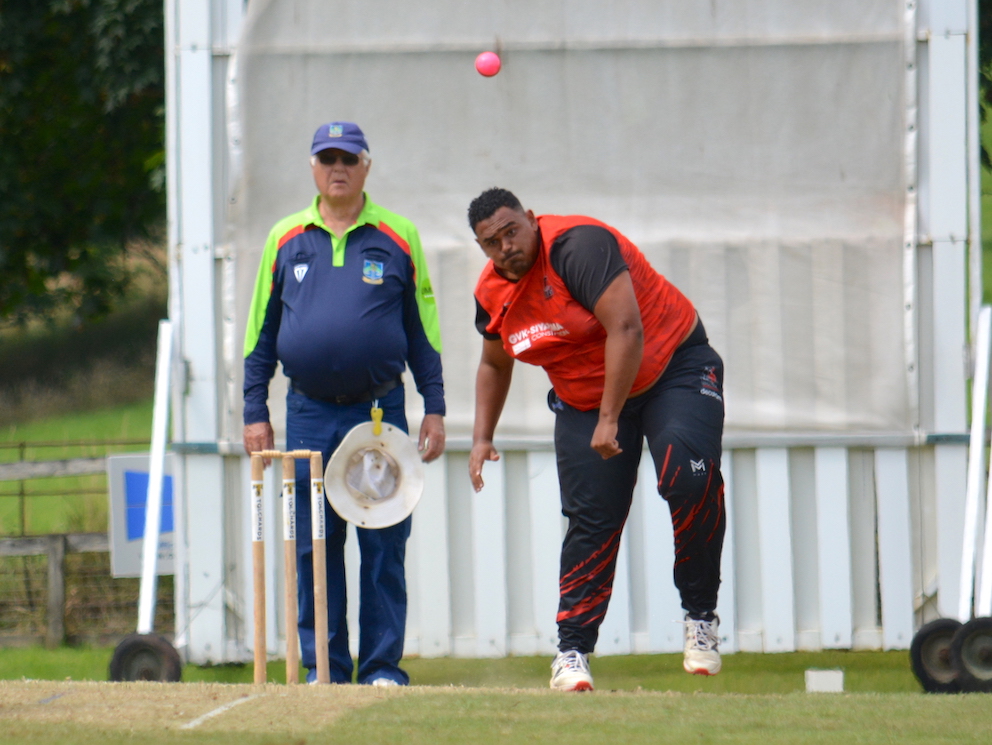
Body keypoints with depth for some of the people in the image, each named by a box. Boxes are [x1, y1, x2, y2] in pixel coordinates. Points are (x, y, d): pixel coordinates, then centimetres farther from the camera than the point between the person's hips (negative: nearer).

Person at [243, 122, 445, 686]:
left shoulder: (399, 237, 5)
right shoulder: (286, 239, 8)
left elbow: (422, 328, 7)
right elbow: (261, 332, 11)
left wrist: (435, 408, 1)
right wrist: (256, 412, 6)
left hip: (381, 410, -1)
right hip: (309, 415, 2)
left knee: (384, 546, -2)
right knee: (313, 547, 3)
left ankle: (383, 666, 4)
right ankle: (324, 668, 9)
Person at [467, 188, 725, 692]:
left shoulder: (577, 247, -26)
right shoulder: (493, 292, -2)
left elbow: (626, 331, -31)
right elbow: (494, 364, 18)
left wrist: (610, 419, -30)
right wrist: (482, 437, 7)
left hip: (672, 366, -6)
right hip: (583, 400, 6)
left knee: (688, 477, -28)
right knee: (590, 520, -3)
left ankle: (700, 616, -14)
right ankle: (572, 650, 3)